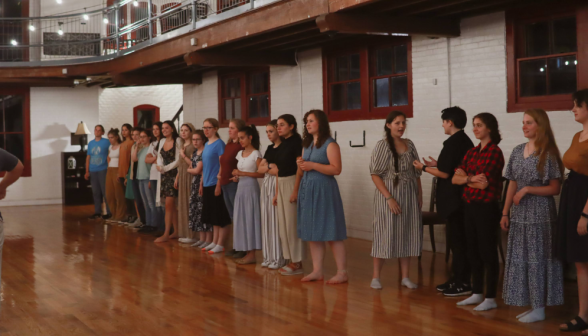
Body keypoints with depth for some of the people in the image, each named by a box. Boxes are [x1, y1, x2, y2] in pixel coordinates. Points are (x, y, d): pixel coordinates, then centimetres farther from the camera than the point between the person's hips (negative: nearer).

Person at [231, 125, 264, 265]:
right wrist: (237, 176, 2)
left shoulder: (256, 154, -8)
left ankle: (251, 254, -2)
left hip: (251, 188, -8)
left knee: (250, 219, -6)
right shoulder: (240, 154, 13)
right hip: (240, 188, 8)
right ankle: (246, 252, 9)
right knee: (241, 220, 6)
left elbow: (261, 173, -17)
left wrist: (243, 173, -20)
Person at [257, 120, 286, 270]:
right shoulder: (269, 148, 16)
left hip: (278, 185, -8)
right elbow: (260, 169, 12)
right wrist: (271, 168, -5)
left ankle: (279, 258, 1)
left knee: (277, 221, -6)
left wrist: (267, 168, -5)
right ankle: (269, 257, 15)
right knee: (267, 221, 8)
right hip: (267, 184, 8)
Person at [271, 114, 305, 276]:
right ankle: (291, 261, 16)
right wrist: (276, 192, 14)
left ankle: (297, 263, 1)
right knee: (284, 224, 9)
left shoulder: (296, 142, -10)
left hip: (292, 183, -9)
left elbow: (300, 168, -15)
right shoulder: (283, 143, 13)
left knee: (292, 223, -5)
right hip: (281, 184, 9)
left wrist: (296, 190, -21)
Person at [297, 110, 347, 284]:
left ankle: (342, 272, -2)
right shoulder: (306, 144, 15)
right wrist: (301, 166, -2)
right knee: (312, 232, 8)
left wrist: (313, 165, -18)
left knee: (331, 232, -7)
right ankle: (317, 271, 13)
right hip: (307, 189, 8)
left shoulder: (330, 144, -8)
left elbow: (336, 169, -17)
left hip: (324, 189, -8)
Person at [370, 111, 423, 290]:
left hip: (409, 195, 5)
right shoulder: (382, 145, -6)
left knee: (407, 235, 7)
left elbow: (416, 173, 13)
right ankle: (376, 277, 8)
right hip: (388, 194, -5)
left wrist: (420, 195, 6)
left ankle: (405, 277, 15)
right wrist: (389, 198, -17)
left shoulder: (409, 145, 9)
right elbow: (375, 174, -11)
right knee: (385, 234, -1)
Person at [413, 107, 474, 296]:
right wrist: (437, 164, 20)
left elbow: (445, 173, -17)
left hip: (454, 198, -9)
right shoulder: (466, 141, 12)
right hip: (461, 196, 9)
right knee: (458, 239, 14)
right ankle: (457, 279, 21)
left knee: (456, 239, -4)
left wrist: (424, 168, -4)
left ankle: (463, 284, 1)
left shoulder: (452, 143, -16)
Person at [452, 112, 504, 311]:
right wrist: (471, 178, -13)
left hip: (486, 207, -7)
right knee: (473, 250, 12)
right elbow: (455, 178, 5)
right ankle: (477, 293, 22)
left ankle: (490, 298, 8)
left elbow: (484, 183, -17)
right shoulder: (471, 153, 12)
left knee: (487, 252, -1)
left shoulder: (494, 152, -10)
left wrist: (465, 177, -2)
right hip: (470, 206, 7)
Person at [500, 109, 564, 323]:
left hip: (540, 214, -6)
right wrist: (505, 213, 8)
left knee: (537, 259, -1)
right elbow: (513, 185, 11)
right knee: (520, 259, 8)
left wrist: (528, 189, -17)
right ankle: (531, 305, 18)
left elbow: (555, 189, -9)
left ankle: (539, 309, 8)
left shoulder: (548, 154, -9)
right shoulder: (517, 151, 9)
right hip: (520, 214, 6)